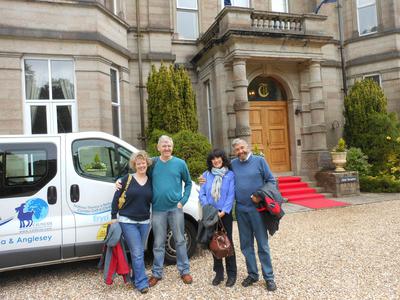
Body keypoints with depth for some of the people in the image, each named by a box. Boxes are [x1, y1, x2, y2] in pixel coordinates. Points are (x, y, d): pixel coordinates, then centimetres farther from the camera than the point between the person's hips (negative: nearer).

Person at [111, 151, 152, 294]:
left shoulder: (150, 181, 4)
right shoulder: (127, 179, -6)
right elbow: (116, 198, -3)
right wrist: (114, 217, -4)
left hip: (144, 222, 4)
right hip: (127, 221, -4)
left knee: (140, 252, 13)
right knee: (137, 253, -5)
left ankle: (135, 278, 29)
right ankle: (142, 282, 4)